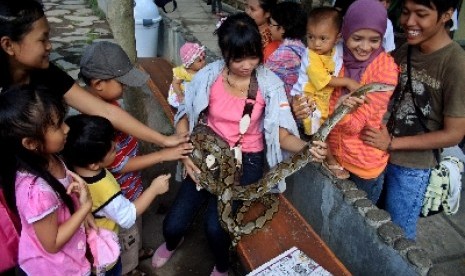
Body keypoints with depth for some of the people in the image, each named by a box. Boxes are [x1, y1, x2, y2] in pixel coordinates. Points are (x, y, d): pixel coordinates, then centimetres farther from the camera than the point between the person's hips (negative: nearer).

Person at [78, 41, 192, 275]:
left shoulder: (107, 100, -8)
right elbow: (119, 165, -29)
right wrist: (163, 155, -28)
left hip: (130, 185, 9)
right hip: (118, 195, -8)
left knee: (135, 223, 33)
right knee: (125, 233, 19)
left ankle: (136, 251, 60)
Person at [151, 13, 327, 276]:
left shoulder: (270, 84, -13)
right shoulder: (209, 76, -10)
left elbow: (281, 134, -15)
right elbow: (185, 116, 1)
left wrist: (307, 147, -37)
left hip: (248, 159, -2)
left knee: (215, 226, -21)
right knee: (174, 224, -7)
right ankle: (172, 242, 36)